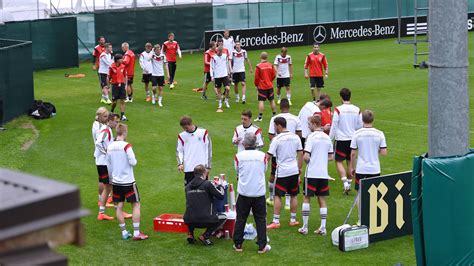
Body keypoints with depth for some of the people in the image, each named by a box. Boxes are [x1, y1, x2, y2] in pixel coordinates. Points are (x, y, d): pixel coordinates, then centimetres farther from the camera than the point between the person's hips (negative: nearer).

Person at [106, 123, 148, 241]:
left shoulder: (110, 147, 3)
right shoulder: (126, 146, -15)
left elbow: (109, 166, 11)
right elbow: (132, 162, -18)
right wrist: (134, 160, 5)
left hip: (116, 181, 6)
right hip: (128, 181, -5)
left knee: (119, 206, 9)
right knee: (136, 205, 3)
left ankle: (124, 232, 12)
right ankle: (136, 233, -1)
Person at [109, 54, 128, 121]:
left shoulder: (123, 66, 2)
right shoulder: (112, 67, -9)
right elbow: (109, 77, -2)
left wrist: (125, 84, 7)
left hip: (121, 85, 3)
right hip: (115, 85, -3)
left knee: (122, 101, -1)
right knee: (114, 101, 2)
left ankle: (122, 115, 1)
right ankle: (111, 112, 30)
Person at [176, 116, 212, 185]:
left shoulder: (203, 132, 0)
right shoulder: (181, 136, 5)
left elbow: (208, 149, 2)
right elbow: (179, 151, 10)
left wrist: (208, 166, -1)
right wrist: (180, 163, -7)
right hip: (188, 169, 1)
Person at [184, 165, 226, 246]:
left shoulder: (188, 186, 8)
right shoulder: (207, 184, -7)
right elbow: (221, 196, 1)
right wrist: (220, 186, 22)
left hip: (189, 221, 5)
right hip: (205, 221, -5)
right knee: (223, 217, 20)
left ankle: (190, 234, 17)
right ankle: (205, 236, 3)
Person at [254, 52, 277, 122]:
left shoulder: (258, 66, -13)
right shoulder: (270, 65, -1)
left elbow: (256, 77, -9)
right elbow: (274, 75, 6)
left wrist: (256, 85, 7)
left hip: (262, 87, -4)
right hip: (270, 86, 4)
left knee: (261, 101, -4)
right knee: (272, 100, 13)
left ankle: (260, 117, -6)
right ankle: (274, 115, 22)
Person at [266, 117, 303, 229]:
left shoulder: (277, 139, -11)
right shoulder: (295, 137, 3)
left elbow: (269, 155, -11)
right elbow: (300, 154, 7)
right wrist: (299, 168, 16)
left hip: (281, 172, -5)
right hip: (294, 171, 5)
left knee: (277, 196, 0)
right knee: (294, 195, 12)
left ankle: (276, 221, -2)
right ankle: (293, 220, 18)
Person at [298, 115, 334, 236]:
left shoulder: (312, 137, -12)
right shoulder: (327, 138, 7)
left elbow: (306, 156, -18)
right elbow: (331, 156, 12)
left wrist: (308, 161, 3)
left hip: (312, 173, -5)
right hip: (324, 173, 5)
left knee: (306, 198, 5)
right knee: (322, 200, 9)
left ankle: (305, 227, 6)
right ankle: (323, 228, 7)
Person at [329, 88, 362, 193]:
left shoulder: (338, 109, -12)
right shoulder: (357, 110, -1)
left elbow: (334, 126, -9)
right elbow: (360, 126, 7)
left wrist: (330, 139, 0)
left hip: (341, 139, -4)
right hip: (353, 138, 4)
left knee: (339, 161, 1)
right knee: (350, 161, 14)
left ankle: (345, 182, -15)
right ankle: (349, 183, 19)